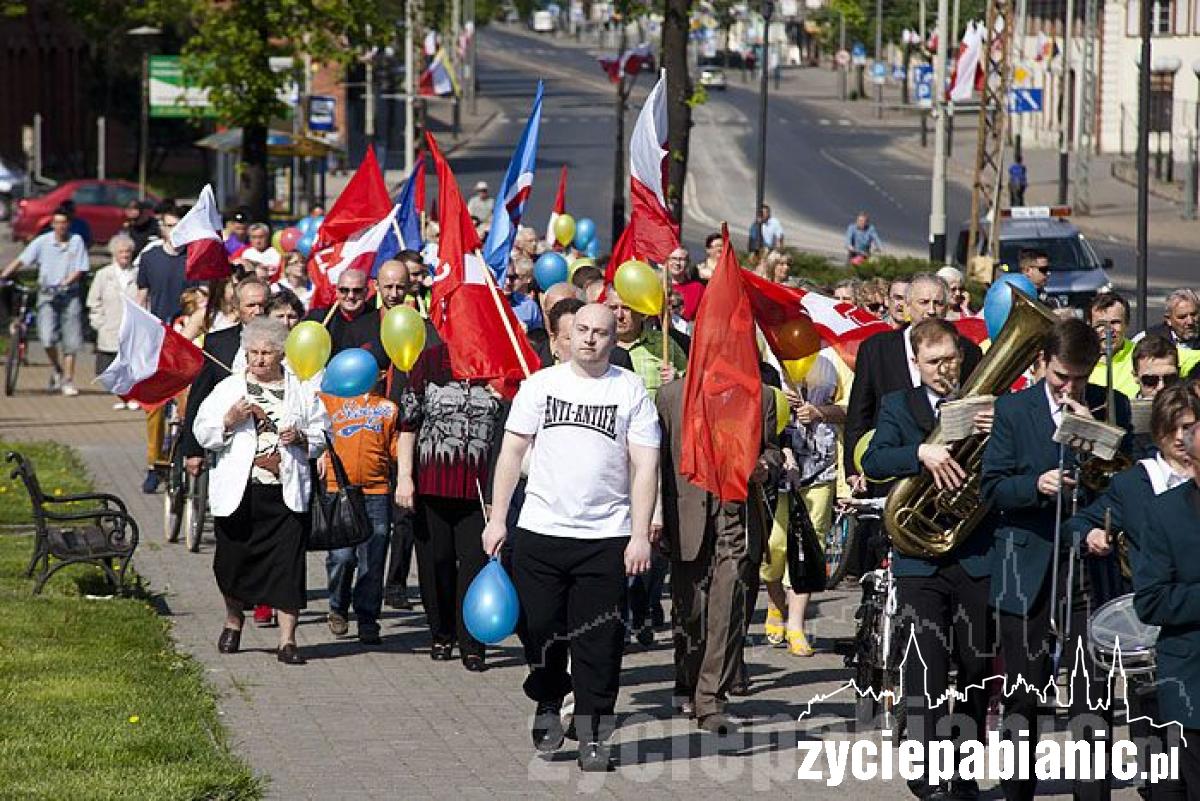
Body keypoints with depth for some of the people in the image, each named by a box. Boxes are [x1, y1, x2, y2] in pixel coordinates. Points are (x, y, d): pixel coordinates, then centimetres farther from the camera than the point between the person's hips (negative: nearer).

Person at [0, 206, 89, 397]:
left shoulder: (77, 241, 0)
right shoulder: (43, 241, -1)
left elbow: (79, 269, -3)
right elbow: (21, 260, -5)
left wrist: (65, 283, -19)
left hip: (70, 294, 0)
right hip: (47, 295, 0)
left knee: (70, 341, 1)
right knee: (47, 338, -14)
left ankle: (68, 381, 13)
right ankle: (56, 370, 13)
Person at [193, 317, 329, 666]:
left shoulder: (301, 391, 8)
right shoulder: (228, 389, 6)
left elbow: (321, 436, 14)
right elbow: (202, 433, 3)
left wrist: (301, 438, -7)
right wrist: (229, 420, -14)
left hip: (286, 492, 0)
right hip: (239, 493, 0)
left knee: (288, 564, -5)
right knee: (233, 559, 7)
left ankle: (287, 640, -2)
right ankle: (234, 619, 35)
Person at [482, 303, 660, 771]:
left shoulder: (631, 391, 2)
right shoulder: (541, 384, 6)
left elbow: (645, 467, -1)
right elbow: (511, 452, 8)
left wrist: (640, 535, -8)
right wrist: (497, 519, 2)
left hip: (606, 537, -1)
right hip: (540, 532, 1)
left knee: (598, 644, -1)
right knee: (541, 629, 6)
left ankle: (593, 735, 6)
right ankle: (547, 706, 27)